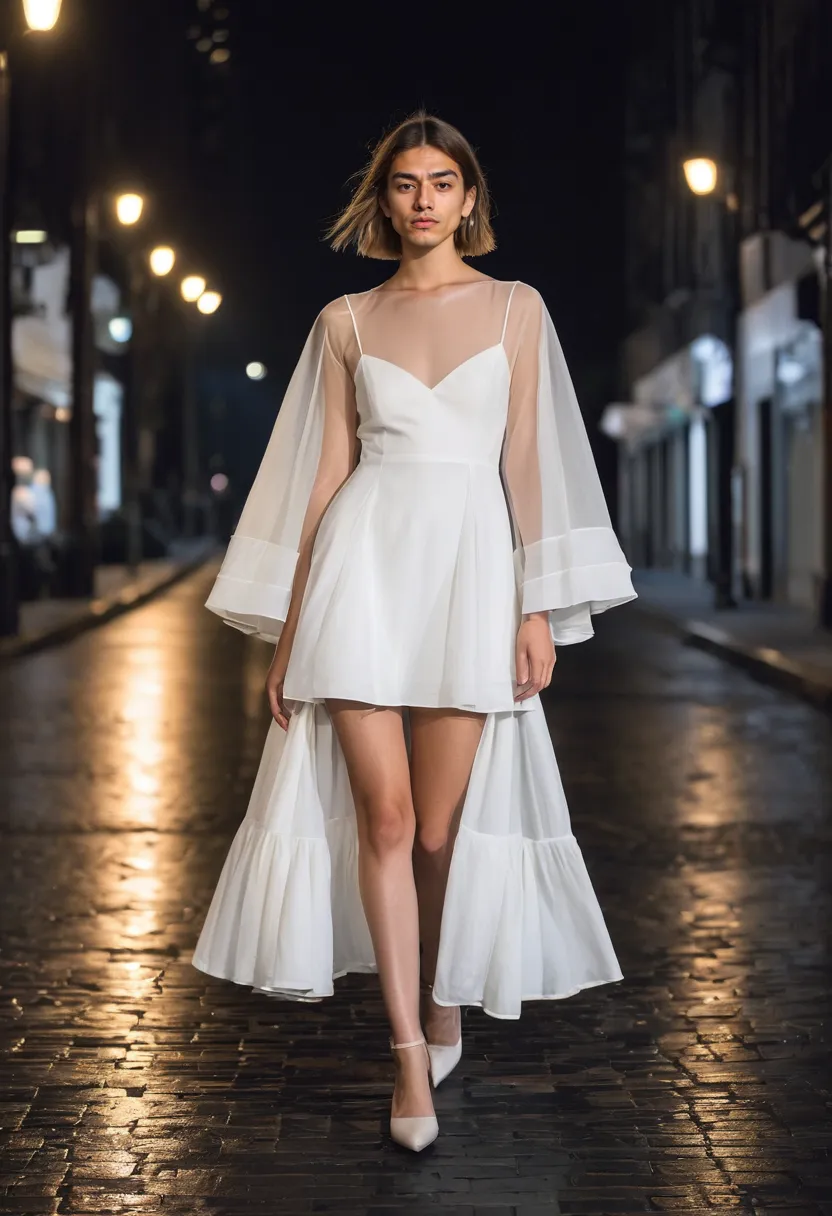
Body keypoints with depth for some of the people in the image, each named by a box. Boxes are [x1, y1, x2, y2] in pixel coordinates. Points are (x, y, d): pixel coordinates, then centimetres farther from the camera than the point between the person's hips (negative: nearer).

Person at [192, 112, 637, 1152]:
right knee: (383, 813, -7)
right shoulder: (346, 322, 10)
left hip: (471, 565, 0)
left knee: (439, 827, 0)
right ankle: (409, 1056, 0)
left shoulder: (515, 308, 10)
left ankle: (440, 998, 27)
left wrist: (539, 607, 0)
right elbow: (325, 471, 9)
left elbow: (526, 461, 6)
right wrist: (289, 627, 6)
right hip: (364, 562, 0)